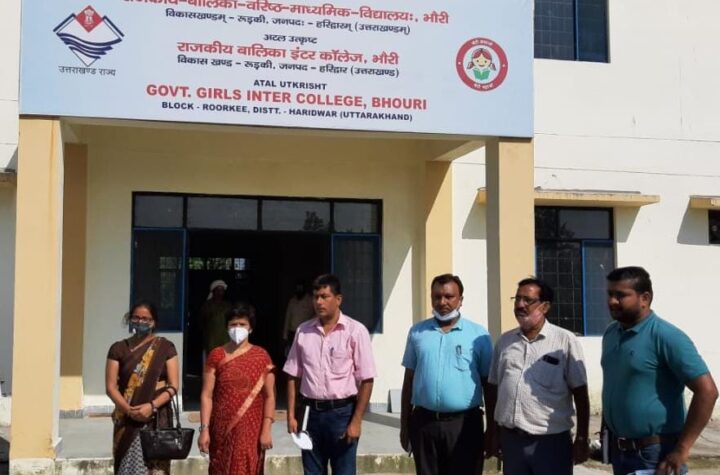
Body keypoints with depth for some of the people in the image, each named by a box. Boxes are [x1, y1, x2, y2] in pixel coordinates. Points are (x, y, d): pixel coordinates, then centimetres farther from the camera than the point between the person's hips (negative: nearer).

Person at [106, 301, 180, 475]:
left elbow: (173, 386, -1)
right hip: (127, 419, 1)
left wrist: (151, 406, -16)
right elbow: (111, 387, 1)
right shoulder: (119, 348, 6)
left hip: (157, 418, -1)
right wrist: (129, 410, -14)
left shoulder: (165, 347, 3)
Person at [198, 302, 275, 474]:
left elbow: (269, 396, 0)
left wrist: (267, 429, -7)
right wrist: (204, 429, -7)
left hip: (251, 430, -1)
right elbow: (207, 395, 0)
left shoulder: (261, 356, 2)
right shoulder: (216, 355, 2)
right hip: (223, 430, 1)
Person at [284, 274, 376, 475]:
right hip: (310, 412, 4)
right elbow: (293, 376, 9)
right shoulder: (303, 331, 5)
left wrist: (356, 421, -11)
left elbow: (366, 380, -8)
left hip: (342, 412, -3)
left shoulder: (355, 331, -7)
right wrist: (291, 415, 4)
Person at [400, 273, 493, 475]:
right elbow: (409, 379, 11)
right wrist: (404, 424, 10)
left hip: (464, 423, -2)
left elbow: (488, 383, 2)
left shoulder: (478, 334, -1)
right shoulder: (417, 332, 7)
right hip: (423, 422, 2)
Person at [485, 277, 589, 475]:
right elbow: (493, 388, 13)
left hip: (551, 440, -4)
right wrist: (492, 433, 13)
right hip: (510, 439, 4)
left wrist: (582, 439, -4)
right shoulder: (504, 341, 8)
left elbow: (580, 393, -4)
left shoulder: (565, 340, -5)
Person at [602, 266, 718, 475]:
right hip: (618, 449, 7)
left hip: (655, 454, -7)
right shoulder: (610, 333, 5)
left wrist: (682, 449, -20)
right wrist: (607, 435, 15)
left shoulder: (665, 336, -16)